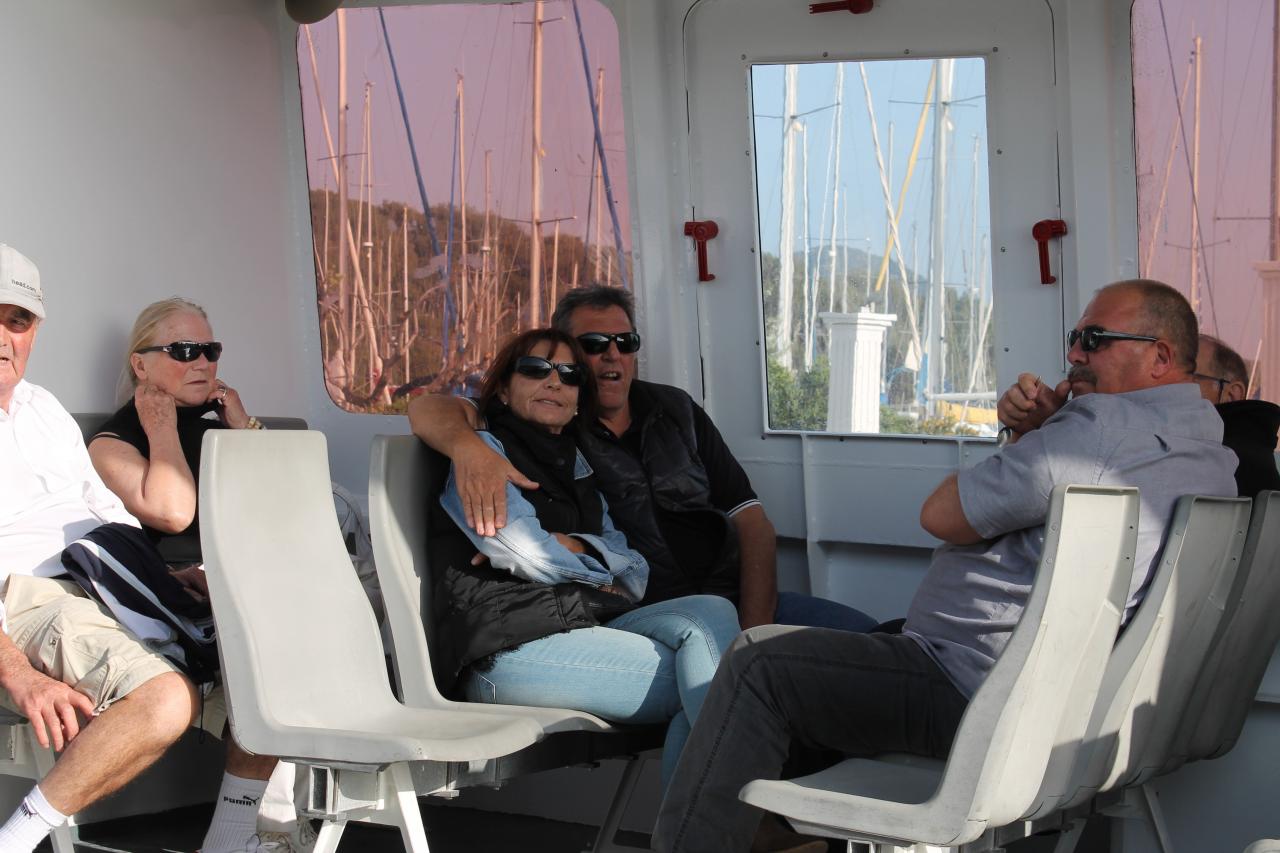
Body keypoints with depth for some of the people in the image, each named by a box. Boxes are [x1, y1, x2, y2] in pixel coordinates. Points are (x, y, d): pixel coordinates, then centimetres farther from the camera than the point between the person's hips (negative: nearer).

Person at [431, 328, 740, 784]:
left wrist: (565, 546, -2)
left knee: (711, 612, -21)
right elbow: (530, 553, -9)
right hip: (509, 647, -7)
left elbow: (634, 570, 15)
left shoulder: (574, 467, 29)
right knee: (702, 681, -22)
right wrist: (597, 559, 8)